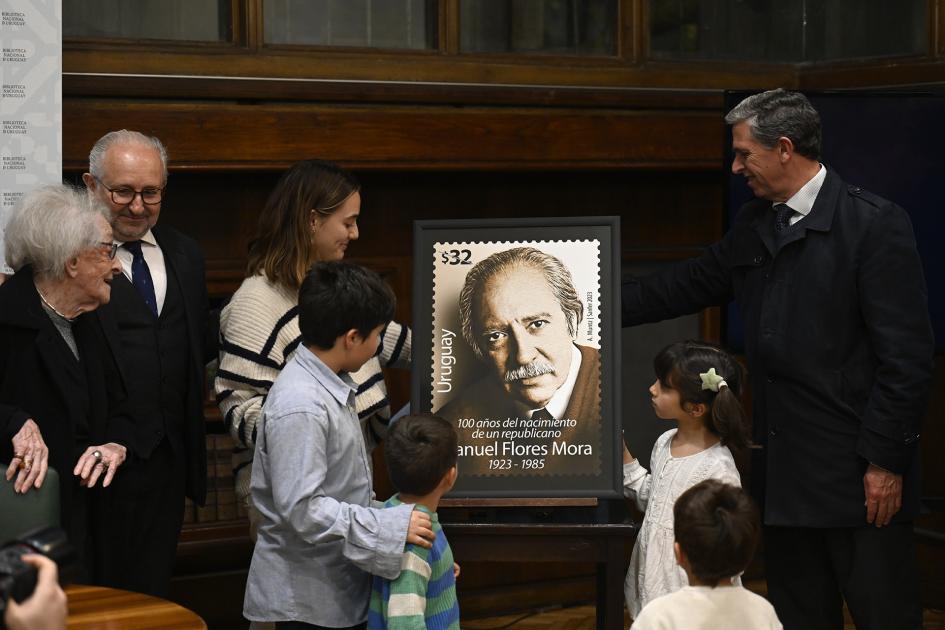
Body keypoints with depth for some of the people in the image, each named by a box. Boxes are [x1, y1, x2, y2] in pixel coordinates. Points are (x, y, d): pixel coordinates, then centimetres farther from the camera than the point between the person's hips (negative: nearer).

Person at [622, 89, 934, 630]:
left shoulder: (876, 225, -12)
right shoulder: (755, 226, 11)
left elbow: (907, 356, -14)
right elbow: (684, 288, 22)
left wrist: (885, 462, -16)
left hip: (859, 477, -7)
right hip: (785, 470, 7)